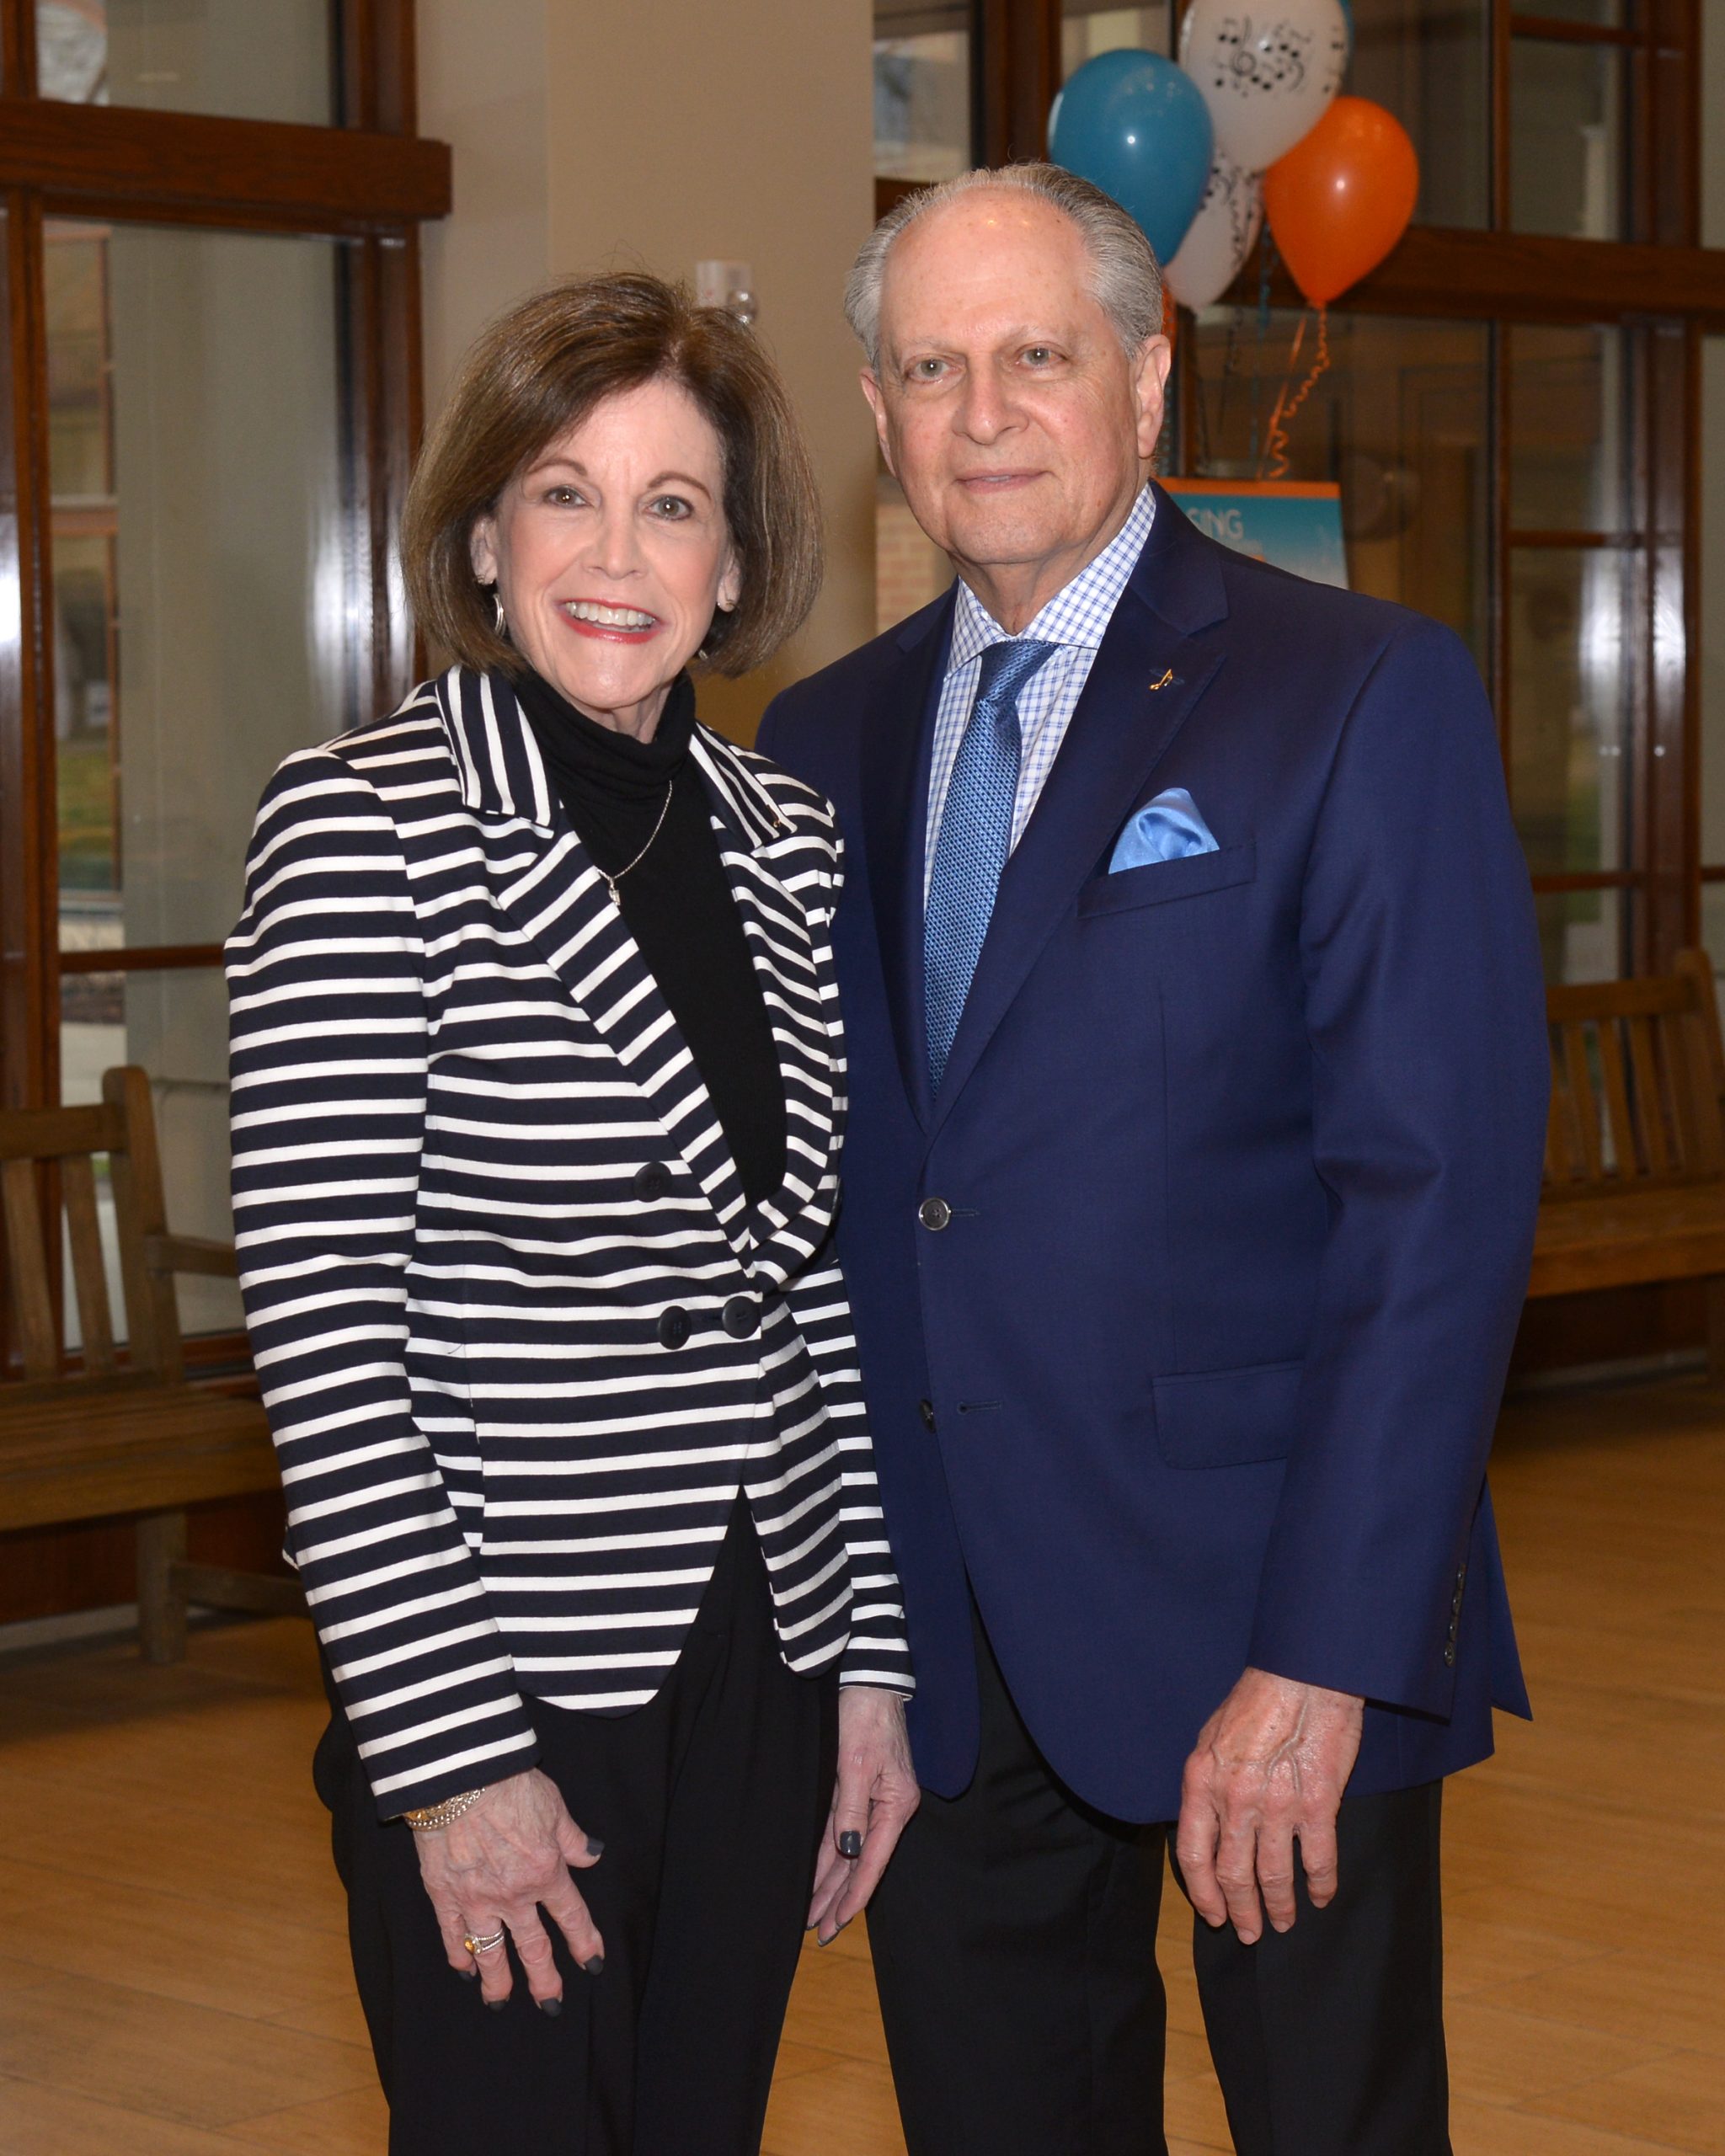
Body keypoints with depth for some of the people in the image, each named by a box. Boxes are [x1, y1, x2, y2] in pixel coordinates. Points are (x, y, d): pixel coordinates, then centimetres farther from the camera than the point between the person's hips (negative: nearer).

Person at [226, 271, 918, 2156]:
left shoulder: (781, 839, 7)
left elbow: (816, 1281, 11)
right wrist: (449, 1751, -16)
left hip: (760, 1663, 6)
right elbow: (318, 1315, -14)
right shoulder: (363, 820, -10)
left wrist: (870, 1650, 7)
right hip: (502, 1672, -6)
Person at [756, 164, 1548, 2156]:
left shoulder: (1363, 697, -7)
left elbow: (1443, 1199, -13)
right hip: (937, 1642, 5)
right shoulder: (826, 742, 9)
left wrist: (1325, 1659, -19)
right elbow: (815, 1192, 11)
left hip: (1258, 1619, -4)